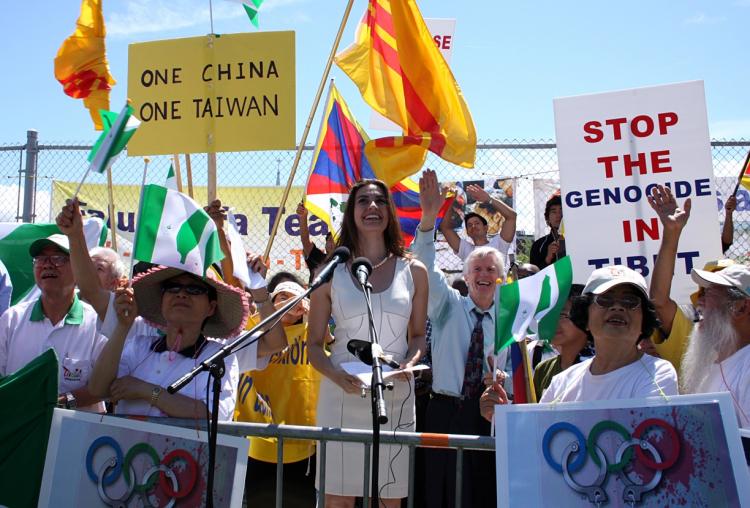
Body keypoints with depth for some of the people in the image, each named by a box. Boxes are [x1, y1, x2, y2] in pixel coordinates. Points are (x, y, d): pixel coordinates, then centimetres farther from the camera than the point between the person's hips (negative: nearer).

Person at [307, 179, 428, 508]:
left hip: (396, 397, 1)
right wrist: (336, 375, -15)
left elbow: (419, 335, 12)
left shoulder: (413, 271, 5)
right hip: (342, 395, -1)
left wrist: (409, 363, -9)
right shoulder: (331, 272, 1)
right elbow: (314, 344, 4)